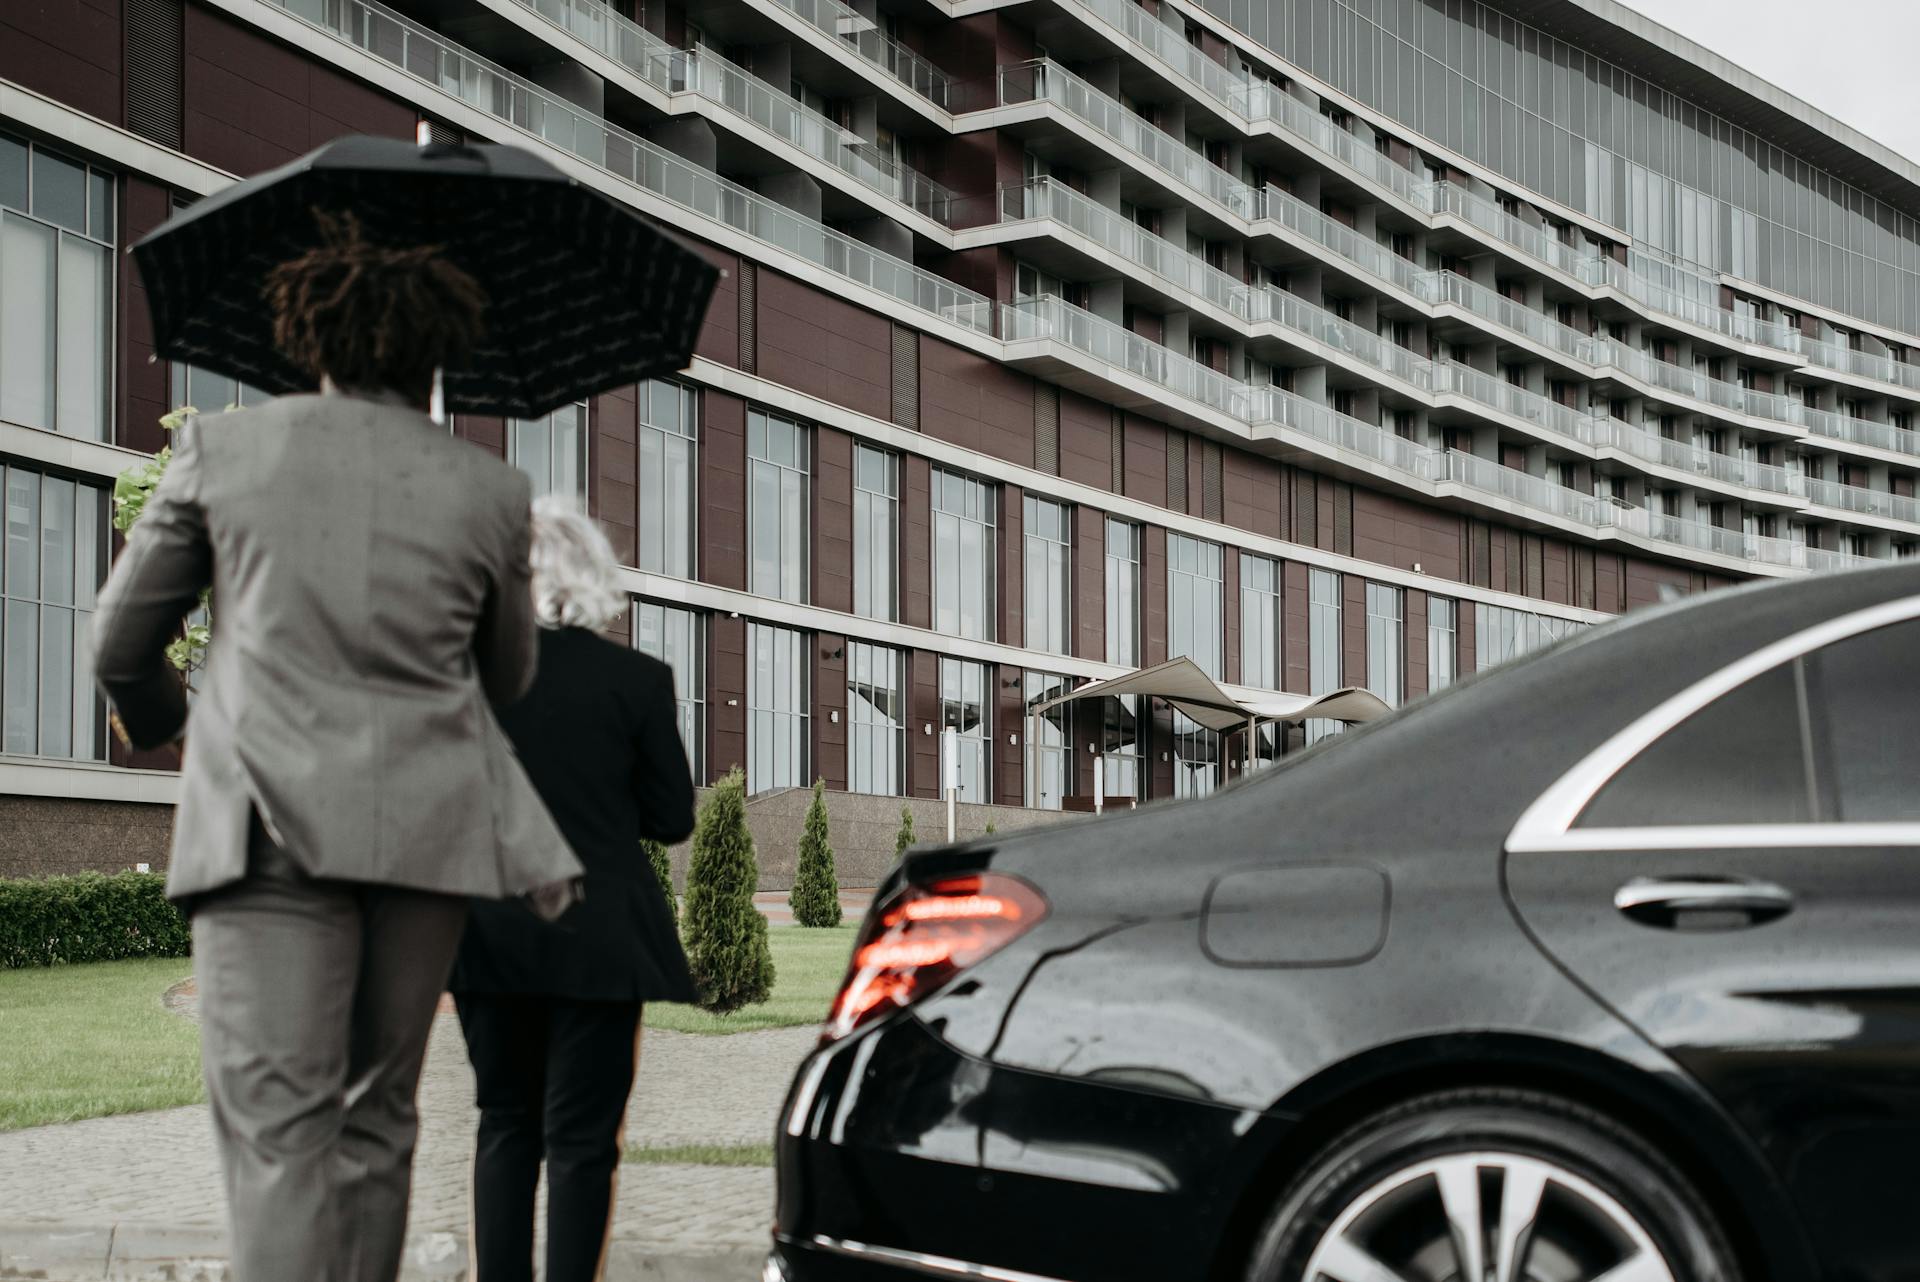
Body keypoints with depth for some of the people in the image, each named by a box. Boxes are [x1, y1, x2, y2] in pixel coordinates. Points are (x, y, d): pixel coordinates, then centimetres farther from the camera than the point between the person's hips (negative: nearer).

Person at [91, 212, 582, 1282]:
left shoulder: (224, 446, 6)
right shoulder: (490, 489, 9)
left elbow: (122, 647, 14)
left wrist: (162, 727, 35)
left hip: (271, 814, -2)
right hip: (430, 820, 2)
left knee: (279, 1127, -9)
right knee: (378, 1115, 15)